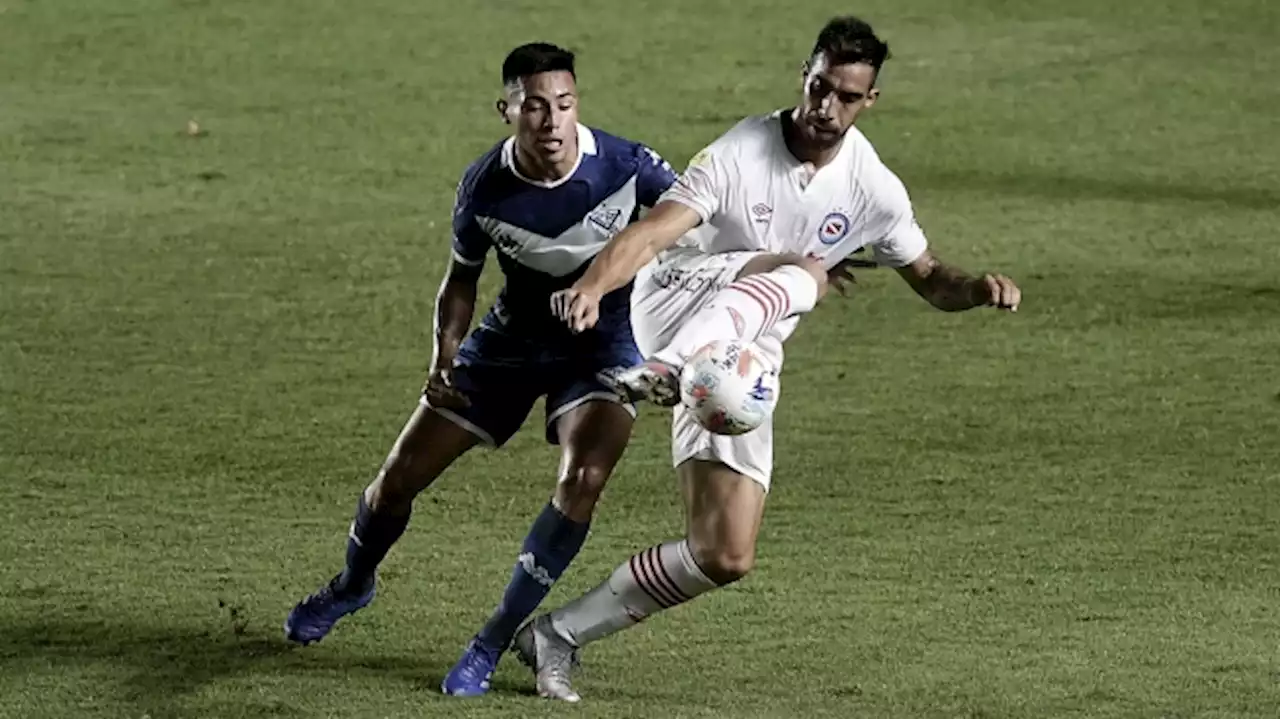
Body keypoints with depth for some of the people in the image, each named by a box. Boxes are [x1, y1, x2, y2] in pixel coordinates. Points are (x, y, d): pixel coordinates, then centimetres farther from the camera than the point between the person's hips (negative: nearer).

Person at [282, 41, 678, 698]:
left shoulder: (625, 165, -27)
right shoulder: (484, 189, -20)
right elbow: (462, 278, 0)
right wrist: (444, 357, -15)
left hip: (604, 341, -2)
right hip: (514, 337, 2)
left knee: (583, 478, -29)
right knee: (400, 476, 4)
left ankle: (494, 643, -11)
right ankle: (351, 586, 39)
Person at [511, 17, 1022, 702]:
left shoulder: (871, 188, 0)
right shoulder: (741, 153, -15)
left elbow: (930, 279, 14)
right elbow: (650, 234, -27)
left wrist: (980, 287, -9)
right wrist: (592, 287, -47)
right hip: (674, 303, -6)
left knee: (725, 558, -4)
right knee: (800, 272, -37)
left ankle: (559, 633, 10)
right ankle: (662, 370, -63)